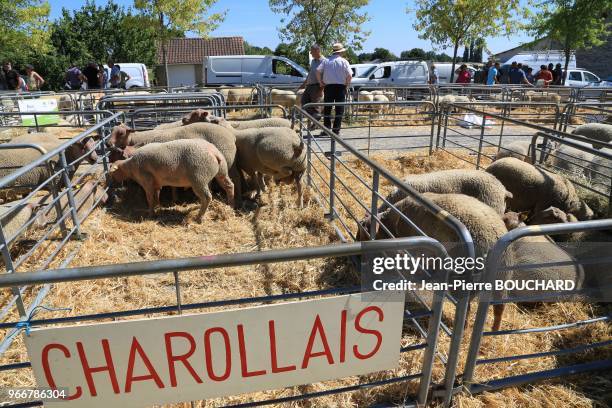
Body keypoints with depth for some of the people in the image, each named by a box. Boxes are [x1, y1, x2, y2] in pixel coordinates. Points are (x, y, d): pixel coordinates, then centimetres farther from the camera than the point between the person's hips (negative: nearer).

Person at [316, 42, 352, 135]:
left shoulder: (326, 61, 7)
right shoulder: (344, 61, 0)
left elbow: (318, 71, -4)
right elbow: (350, 75, -9)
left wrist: (321, 83, 4)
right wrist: (346, 84, 5)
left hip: (328, 87, 2)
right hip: (340, 87, -2)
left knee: (327, 109, 9)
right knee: (339, 109, 3)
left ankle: (326, 129, 8)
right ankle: (336, 130, 0)